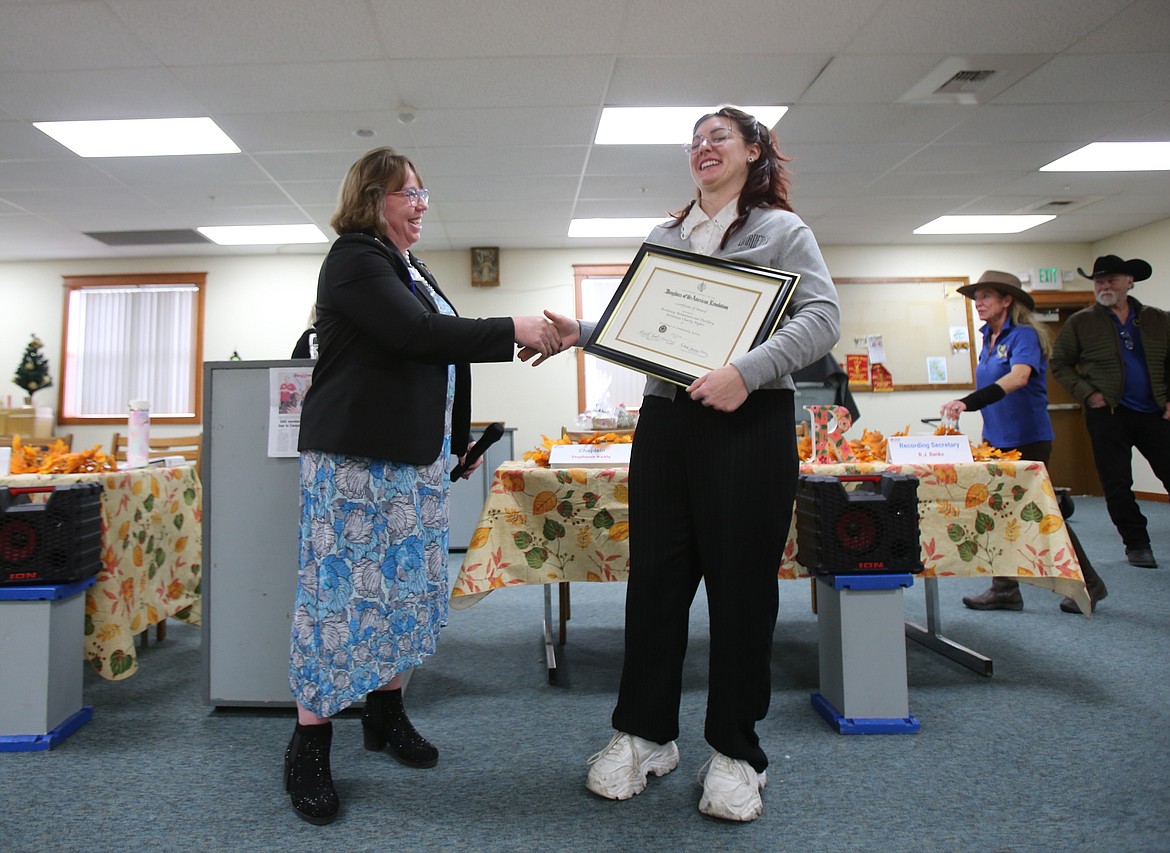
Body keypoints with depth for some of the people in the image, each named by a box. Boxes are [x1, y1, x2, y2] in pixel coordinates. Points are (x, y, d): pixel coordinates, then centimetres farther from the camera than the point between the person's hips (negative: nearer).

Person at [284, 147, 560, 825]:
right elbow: (415, 334, -23)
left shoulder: (412, 269, 20)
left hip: (418, 456, 9)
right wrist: (513, 330, -20)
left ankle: (386, 710, 26)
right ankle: (310, 743, 8)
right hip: (356, 456, -9)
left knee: (411, 585, 11)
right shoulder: (355, 260, -9)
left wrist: (461, 436, 20)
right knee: (343, 589, -4)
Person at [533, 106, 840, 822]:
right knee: (655, 576, 7)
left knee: (741, 583, 1)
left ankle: (737, 751, 18)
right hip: (665, 419, 5)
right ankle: (645, 733, 23)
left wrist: (747, 371, -22)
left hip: (750, 422, -4)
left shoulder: (781, 228, 5)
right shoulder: (664, 237, 19)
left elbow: (821, 318, -8)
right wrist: (582, 333, 0)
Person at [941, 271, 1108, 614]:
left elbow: (1019, 377, -32)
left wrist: (968, 403, -42)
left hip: (1028, 439, -8)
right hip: (996, 438, 8)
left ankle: (1087, 584, 19)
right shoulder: (989, 339, 11)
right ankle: (1004, 590, 13)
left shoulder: (1024, 335, -14)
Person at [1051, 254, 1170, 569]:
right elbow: (1060, 364, 4)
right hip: (1108, 414, -1)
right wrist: (1087, 393, -7)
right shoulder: (1080, 323, 2)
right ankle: (1136, 544, 16)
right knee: (1117, 485, 2)